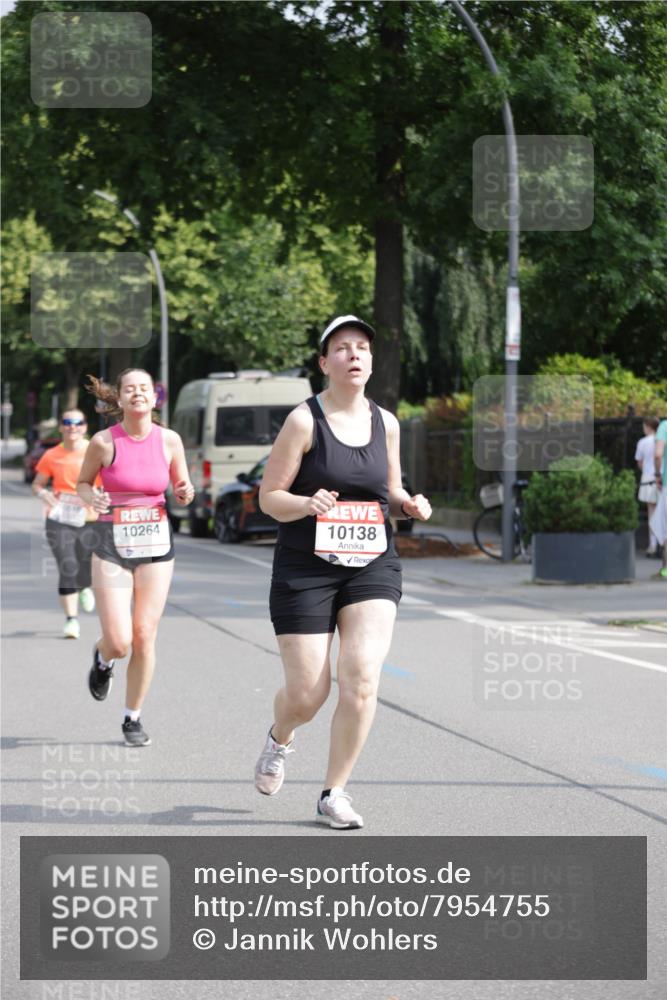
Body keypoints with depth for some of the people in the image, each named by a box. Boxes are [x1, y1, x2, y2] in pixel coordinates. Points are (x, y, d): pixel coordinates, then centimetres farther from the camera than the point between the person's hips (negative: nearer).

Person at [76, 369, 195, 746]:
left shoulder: (169, 440, -1)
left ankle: (133, 718, 17)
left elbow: (181, 488, 11)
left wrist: (186, 493, -12)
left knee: (144, 637, 0)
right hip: (112, 545, -2)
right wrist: (92, 498, -14)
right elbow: (83, 482, 8)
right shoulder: (104, 441, -7)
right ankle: (103, 658, 30)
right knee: (119, 642, -9)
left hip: (156, 545, 2)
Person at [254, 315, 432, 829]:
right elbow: (269, 497, -5)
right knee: (306, 694, -2)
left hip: (373, 568, 3)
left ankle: (334, 794, 0)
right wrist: (308, 504, -25)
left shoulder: (385, 423, 7)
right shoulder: (304, 420, -6)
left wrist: (409, 504, -3)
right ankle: (280, 739, 36)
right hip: (306, 569, -3)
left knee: (362, 679, -14)